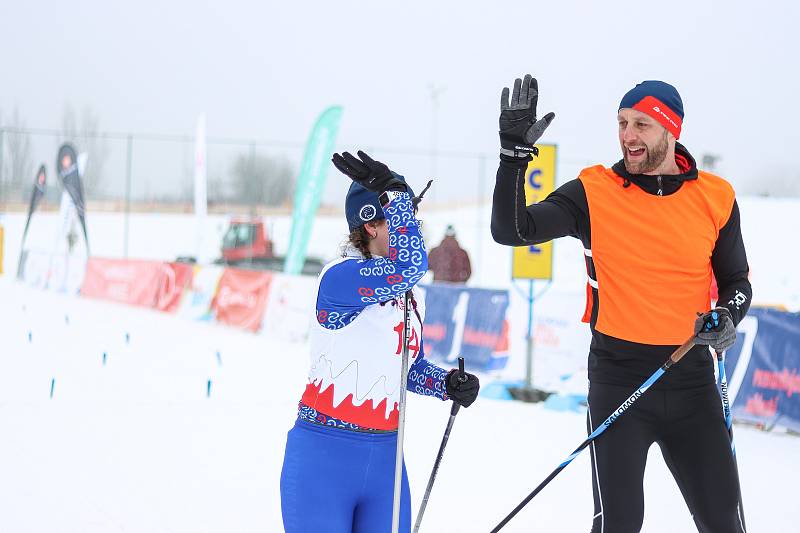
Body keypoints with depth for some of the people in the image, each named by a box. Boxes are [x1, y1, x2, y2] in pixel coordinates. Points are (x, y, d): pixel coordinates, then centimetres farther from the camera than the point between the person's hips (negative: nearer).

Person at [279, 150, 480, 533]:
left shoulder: (409, 297, 12)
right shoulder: (340, 278, -14)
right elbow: (409, 265, -30)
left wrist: (448, 384, 2)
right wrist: (394, 190, -28)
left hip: (385, 460, 7)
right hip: (324, 458, -7)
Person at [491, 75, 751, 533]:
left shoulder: (715, 198, 1)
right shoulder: (595, 192, -4)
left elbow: (736, 281, 12)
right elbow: (512, 230, -11)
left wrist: (728, 317, -9)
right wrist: (515, 150, -19)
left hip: (692, 376, 2)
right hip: (618, 377, -2)